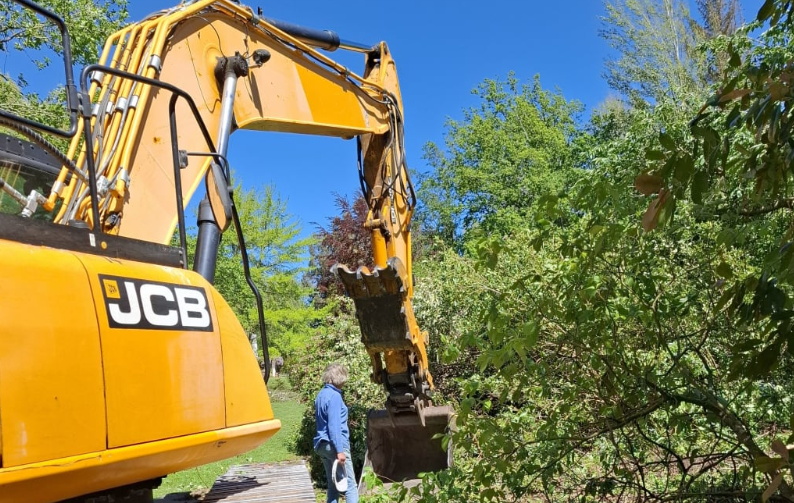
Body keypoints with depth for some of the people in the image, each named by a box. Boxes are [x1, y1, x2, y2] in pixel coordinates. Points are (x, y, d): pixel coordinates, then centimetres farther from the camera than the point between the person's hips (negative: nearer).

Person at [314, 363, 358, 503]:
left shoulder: (321, 394, 13)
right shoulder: (334, 396, -14)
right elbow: (334, 426, -20)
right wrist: (340, 450, -20)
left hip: (322, 444, 9)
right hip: (334, 445, -9)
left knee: (333, 484, 13)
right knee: (350, 484, -4)